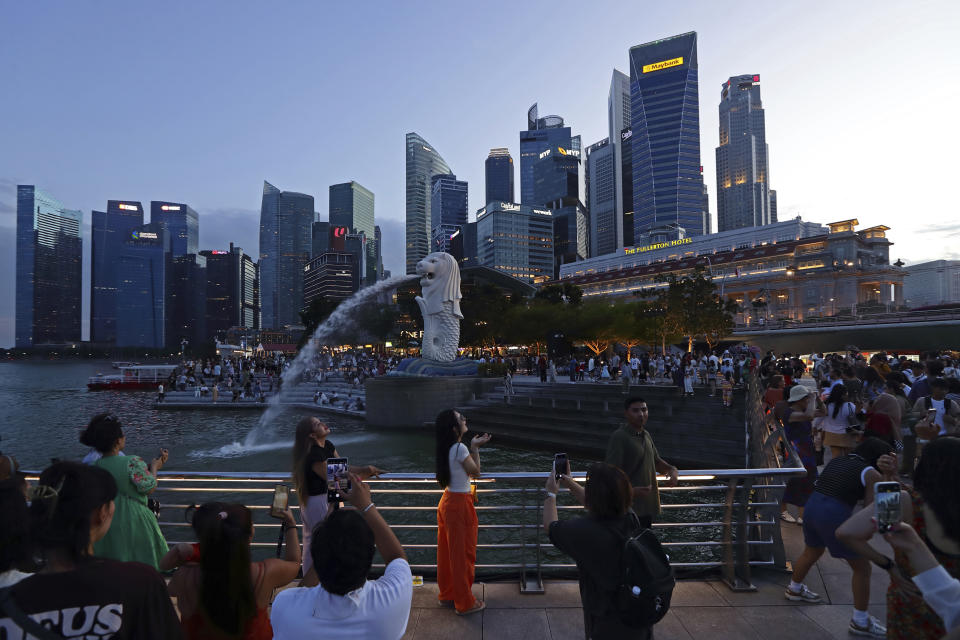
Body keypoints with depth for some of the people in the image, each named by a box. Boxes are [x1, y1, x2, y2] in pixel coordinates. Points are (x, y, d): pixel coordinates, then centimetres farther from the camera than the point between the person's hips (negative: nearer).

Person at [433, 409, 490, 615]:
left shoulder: (447, 449, 5)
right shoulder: (460, 448, -21)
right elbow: (475, 471, -10)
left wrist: (474, 446, 12)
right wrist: (475, 448, -6)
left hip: (447, 502, 9)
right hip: (460, 504, -9)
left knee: (448, 551, 19)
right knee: (463, 554, 4)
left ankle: (447, 594, 34)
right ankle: (465, 603, 17)